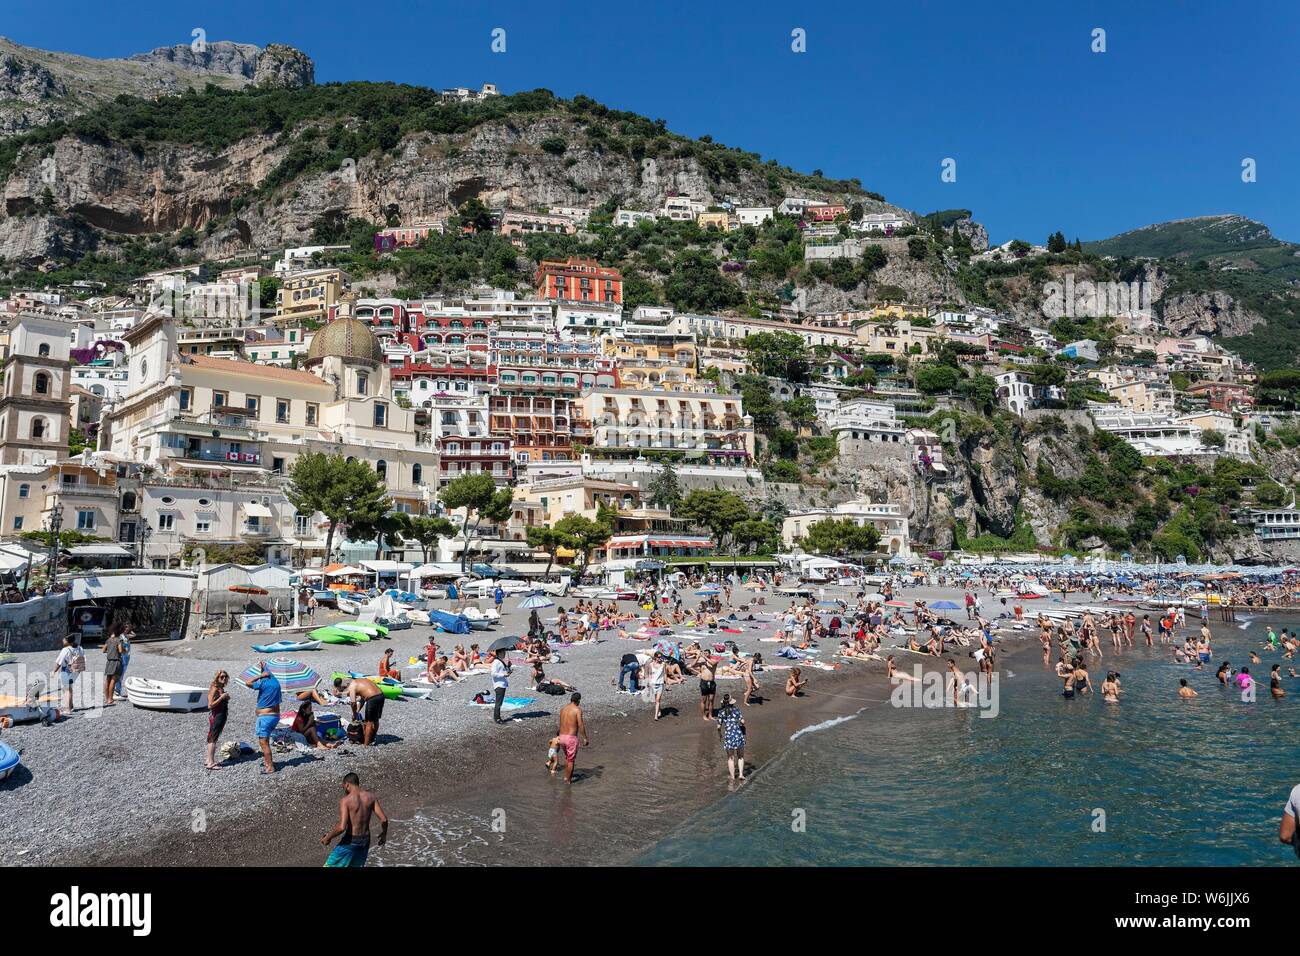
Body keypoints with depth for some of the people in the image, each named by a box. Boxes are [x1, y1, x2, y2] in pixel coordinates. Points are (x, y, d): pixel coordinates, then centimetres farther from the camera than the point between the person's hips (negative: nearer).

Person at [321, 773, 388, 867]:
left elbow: (342, 827, -25)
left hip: (351, 841, -5)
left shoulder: (345, 800, -16)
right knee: (357, 865, 22)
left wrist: (328, 837, -9)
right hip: (365, 840, 5)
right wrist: (384, 834, 14)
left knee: (331, 865, 9)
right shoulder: (370, 797, -2)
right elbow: (384, 819, -4)